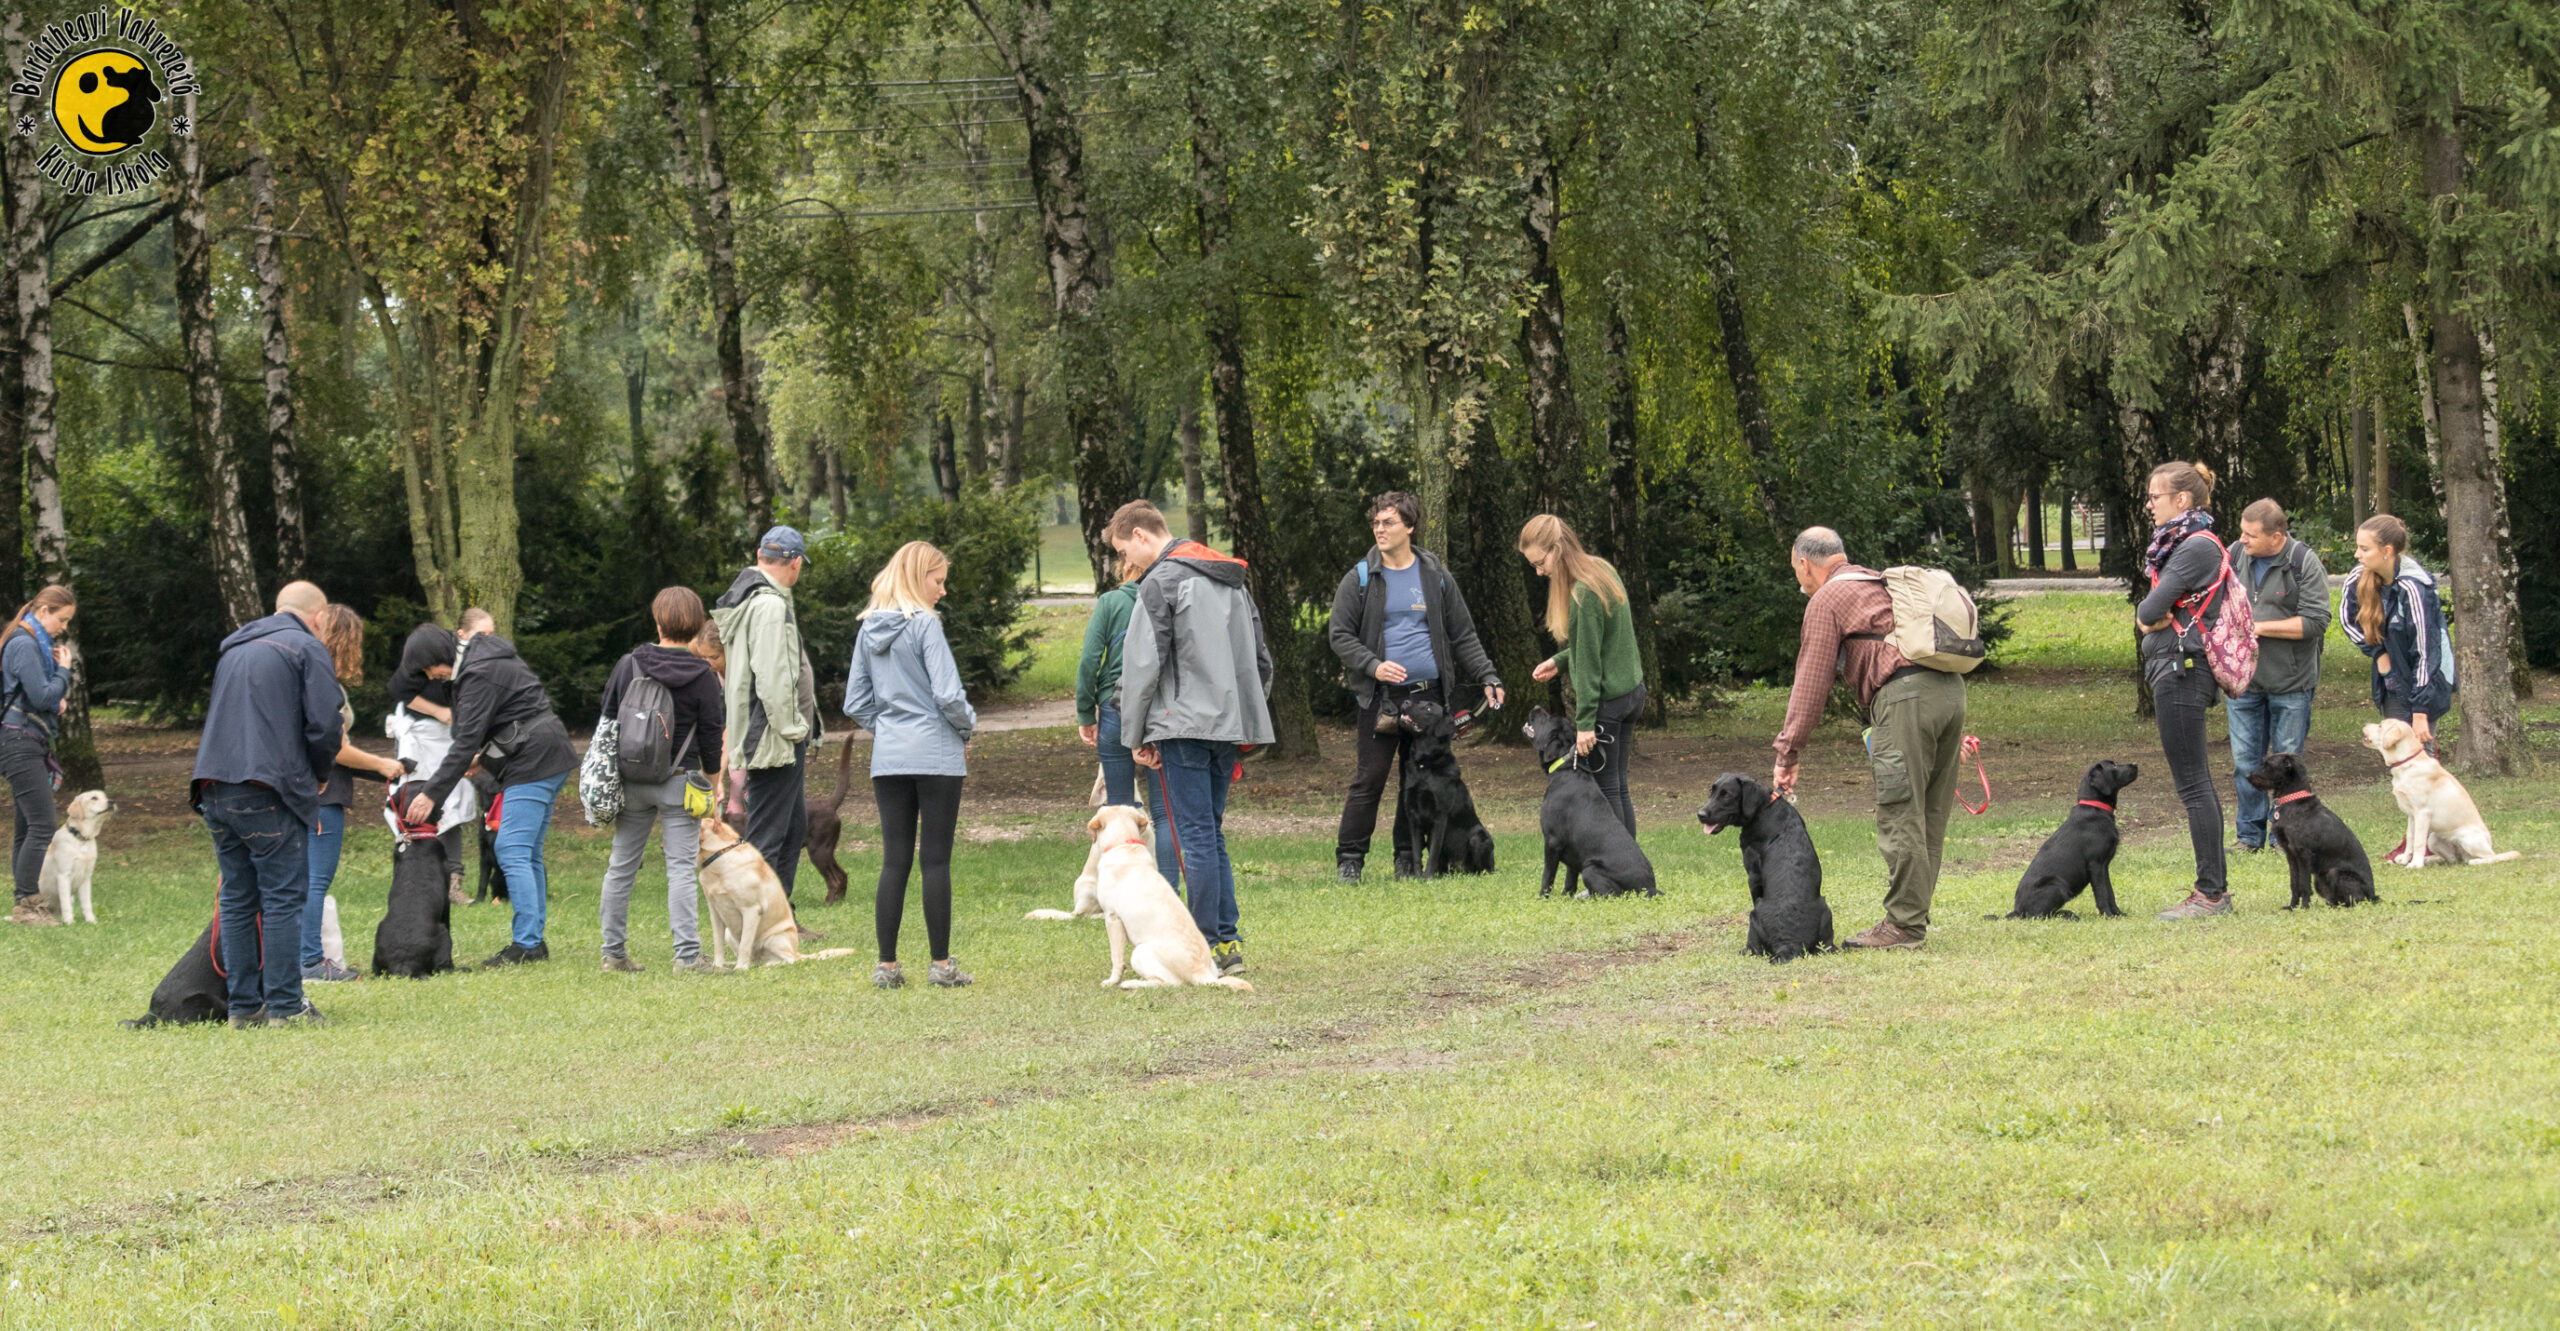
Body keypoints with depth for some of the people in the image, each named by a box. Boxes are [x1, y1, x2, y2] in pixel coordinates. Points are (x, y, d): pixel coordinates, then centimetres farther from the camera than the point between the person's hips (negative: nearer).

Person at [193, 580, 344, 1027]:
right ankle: (285, 1006, -6)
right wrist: (319, 772, 11)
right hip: (267, 795, -7)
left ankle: (244, 1005, 10)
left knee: (237, 901, 10)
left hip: (215, 789, 7)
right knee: (284, 898, -4)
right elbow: (324, 727, -9)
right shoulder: (307, 648, 0)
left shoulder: (234, 648, 23)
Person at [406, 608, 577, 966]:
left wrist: (433, 794, -21)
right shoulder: (499, 659, 16)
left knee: (512, 852, -11)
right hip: (549, 761, 10)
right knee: (529, 853, 13)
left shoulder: (480, 674, -15)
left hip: (532, 763, -10)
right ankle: (535, 943, 15)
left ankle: (527, 944, -14)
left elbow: (466, 742, -20)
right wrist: (483, 756, 19)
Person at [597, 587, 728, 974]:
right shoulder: (703, 677, -6)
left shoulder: (628, 665, 0)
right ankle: (687, 955, -9)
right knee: (681, 868, -3)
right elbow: (712, 736, -2)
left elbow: (607, 720, 5)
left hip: (631, 779, 3)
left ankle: (613, 952, 16)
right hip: (679, 782, -3)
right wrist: (713, 784, 11)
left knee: (621, 867, 11)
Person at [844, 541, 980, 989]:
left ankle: (886, 965, 5)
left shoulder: (869, 631, 9)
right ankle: (941, 964, 3)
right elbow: (948, 695, -16)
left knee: (894, 861, 6)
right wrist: (967, 726, 2)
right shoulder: (925, 626, -11)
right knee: (936, 860, 0)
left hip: (888, 757, 6)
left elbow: (856, 704, 13)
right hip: (935, 755, -6)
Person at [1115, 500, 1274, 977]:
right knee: (1211, 834, 13)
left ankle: (1208, 944, -5)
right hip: (1229, 725, 8)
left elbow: (1143, 666, -12)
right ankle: (1228, 942, 10)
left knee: (1197, 837, -5)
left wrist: (1136, 736, -5)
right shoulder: (1231, 579, 19)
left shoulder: (1160, 582, -8)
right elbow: (1260, 661, 21)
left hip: (1184, 726, -8)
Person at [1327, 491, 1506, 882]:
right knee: (1370, 778, -6)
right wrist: (1373, 665, -14)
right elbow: (1339, 634, 2)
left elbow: (1463, 636, 13)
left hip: (1428, 694, 2)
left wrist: (1487, 677, 3)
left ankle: (1408, 859, 15)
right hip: (1380, 697, -2)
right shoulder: (1360, 579, 2)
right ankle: (1349, 858, 1)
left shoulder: (1436, 578, 9)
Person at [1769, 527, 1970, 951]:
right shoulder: (1884, 584, 31)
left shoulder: (1827, 599, 5)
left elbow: (1812, 681, 0)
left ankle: (1904, 924, -7)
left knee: (1900, 818, -7)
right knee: (1929, 820, 10)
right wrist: (1954, 734, 29)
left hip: (1904, 695, -9)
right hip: (1950, 688, 9)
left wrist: (1789, 752, 3)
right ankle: (1914, 914, 14)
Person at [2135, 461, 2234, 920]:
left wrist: (2150, 614, 2)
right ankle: (2215, 887, 17)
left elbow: (2151, 609, -18)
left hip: (2182, 670, -11)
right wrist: (2150, 618, -4)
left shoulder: (2197, 547, -15)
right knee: (2197, 783, 13)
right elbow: (2144, 614, 16)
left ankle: (2211, 894, -8)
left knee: (2193, 784, -9)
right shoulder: (2180, 543, 17)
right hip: (2178, 672, 11)